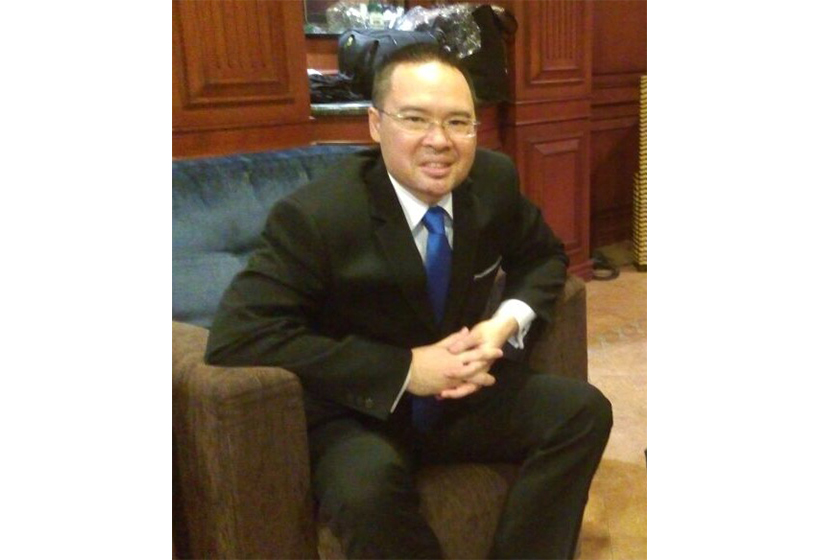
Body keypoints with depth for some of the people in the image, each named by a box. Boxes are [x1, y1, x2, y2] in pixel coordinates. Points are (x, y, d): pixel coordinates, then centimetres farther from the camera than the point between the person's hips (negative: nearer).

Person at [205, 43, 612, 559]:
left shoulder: (495, 180, -7)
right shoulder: (314, 215, -23)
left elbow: (543, 255, 11)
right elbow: (237, 337, -28)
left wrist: (506, 323, -14)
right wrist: (406, 369, -29)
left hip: (465, 390, 5)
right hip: (358, 411, -4)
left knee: (584, 411, -14)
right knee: (366, 486, -35)